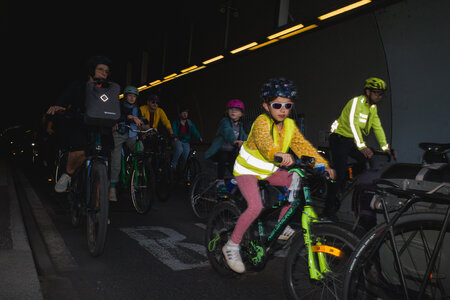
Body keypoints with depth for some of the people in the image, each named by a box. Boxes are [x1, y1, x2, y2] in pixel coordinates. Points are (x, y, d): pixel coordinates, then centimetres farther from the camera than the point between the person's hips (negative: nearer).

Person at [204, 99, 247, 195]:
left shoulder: (240, 125, 9)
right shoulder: (225, 121, -11)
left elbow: (244, 137, -3)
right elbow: (228, 132, -33)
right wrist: (235, 141, -53)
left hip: (232, 152, 6)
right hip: (219, 151, -6)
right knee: (224, 156, -36)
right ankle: (220, 182, -25)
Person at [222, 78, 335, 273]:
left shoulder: (289, 125, -4)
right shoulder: (262, 122, -25)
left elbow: (303, 146, -11)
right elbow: (264, 141, -45)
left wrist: (322, 164, -24)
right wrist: (278, 154, -66)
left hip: (269, 171, 7)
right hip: (247, 169, -7)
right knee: (256, 206, -26)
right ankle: (232, 246, -7)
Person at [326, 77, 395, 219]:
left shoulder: (373, 107, 8)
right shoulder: (356, 102, -18)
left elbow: (378, 127, 6)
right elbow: (353, 123, -32)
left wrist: (386, 147, -4)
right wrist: (362, 146, -41)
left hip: (353, 141, 8)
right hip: (340, 139, -8)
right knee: (340, 173, -14)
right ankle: (330, 207, -2)